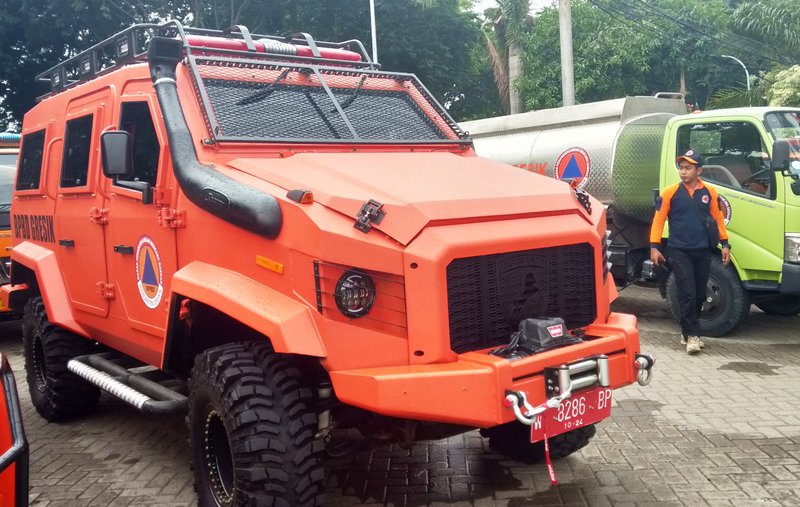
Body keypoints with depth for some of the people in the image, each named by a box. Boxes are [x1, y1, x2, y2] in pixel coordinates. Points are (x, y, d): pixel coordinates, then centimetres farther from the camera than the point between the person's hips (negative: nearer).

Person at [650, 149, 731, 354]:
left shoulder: (710, 193, 3)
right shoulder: (670, 193, -5)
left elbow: (718, 218, 9)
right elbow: (658, 220, -4)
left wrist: (725, 244, 7)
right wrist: (654, 247, -9)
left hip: (702, 252, 4)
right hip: (678, 251, -3)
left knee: (699, 295, 10)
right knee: (688, 294, -10)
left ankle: (687, 332, 23)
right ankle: (692, 335, -4)